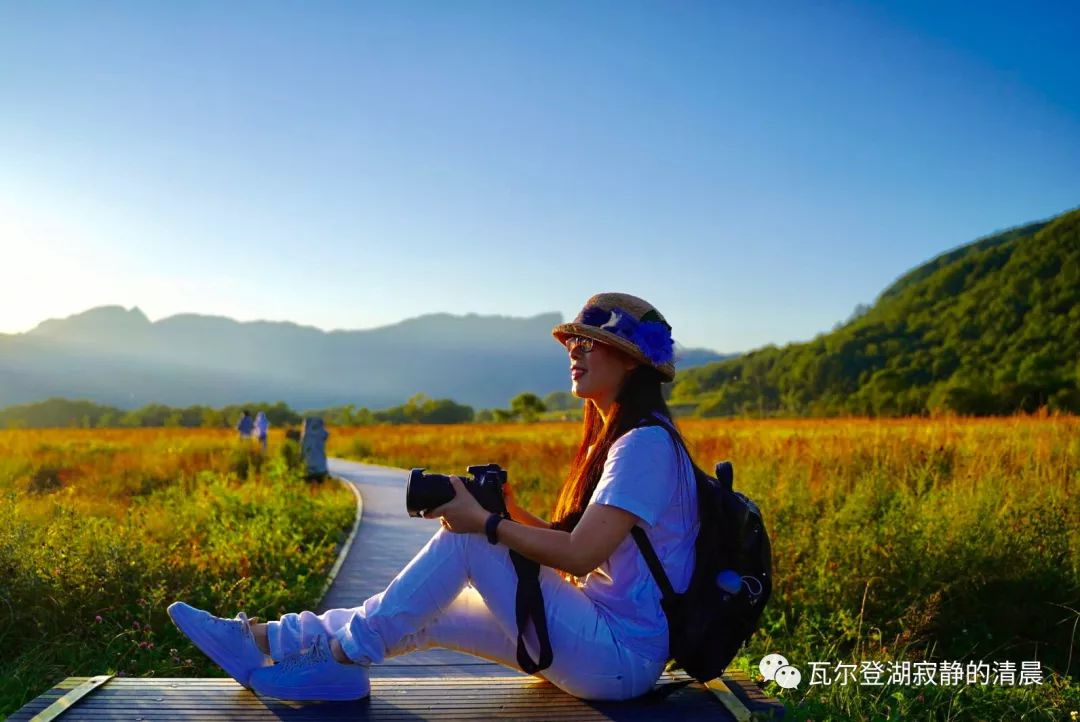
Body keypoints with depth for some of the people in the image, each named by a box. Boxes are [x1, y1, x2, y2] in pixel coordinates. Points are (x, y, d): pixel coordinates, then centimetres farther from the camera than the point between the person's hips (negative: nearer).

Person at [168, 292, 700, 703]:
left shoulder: (645, 443, -16)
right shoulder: (613, 439, 15)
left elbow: (580, 556, -24)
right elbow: (569, 542, 14)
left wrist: (484, 522, -18)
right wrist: (512, 514, -1)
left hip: (623, 655, -9)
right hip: (601, 638, 9)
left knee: (465, 535, -16)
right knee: (428, 614, 3)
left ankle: (346, 650, -3)